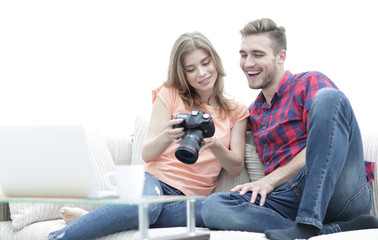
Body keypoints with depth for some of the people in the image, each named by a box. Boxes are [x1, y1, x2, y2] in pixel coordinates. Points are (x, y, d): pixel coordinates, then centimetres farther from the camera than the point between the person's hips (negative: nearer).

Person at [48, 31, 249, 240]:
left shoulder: (236, 111, 14)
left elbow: (236, 168, 5)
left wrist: (215, 146, -17)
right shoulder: (170, 95, 10)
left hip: (189, 199, 2)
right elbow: (147, 154, 2)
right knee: (148, 205, -42)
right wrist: (167, 137, -21)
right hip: (155, 179, -2)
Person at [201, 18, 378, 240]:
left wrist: (271, 179, -9)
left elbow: (320, 144, -6)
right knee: (213, 206, -23)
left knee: (328, 97, -26)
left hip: (339, 189, -4)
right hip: (288, 197, 4)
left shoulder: (311, 82, 8)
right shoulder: (254, 113, 29)